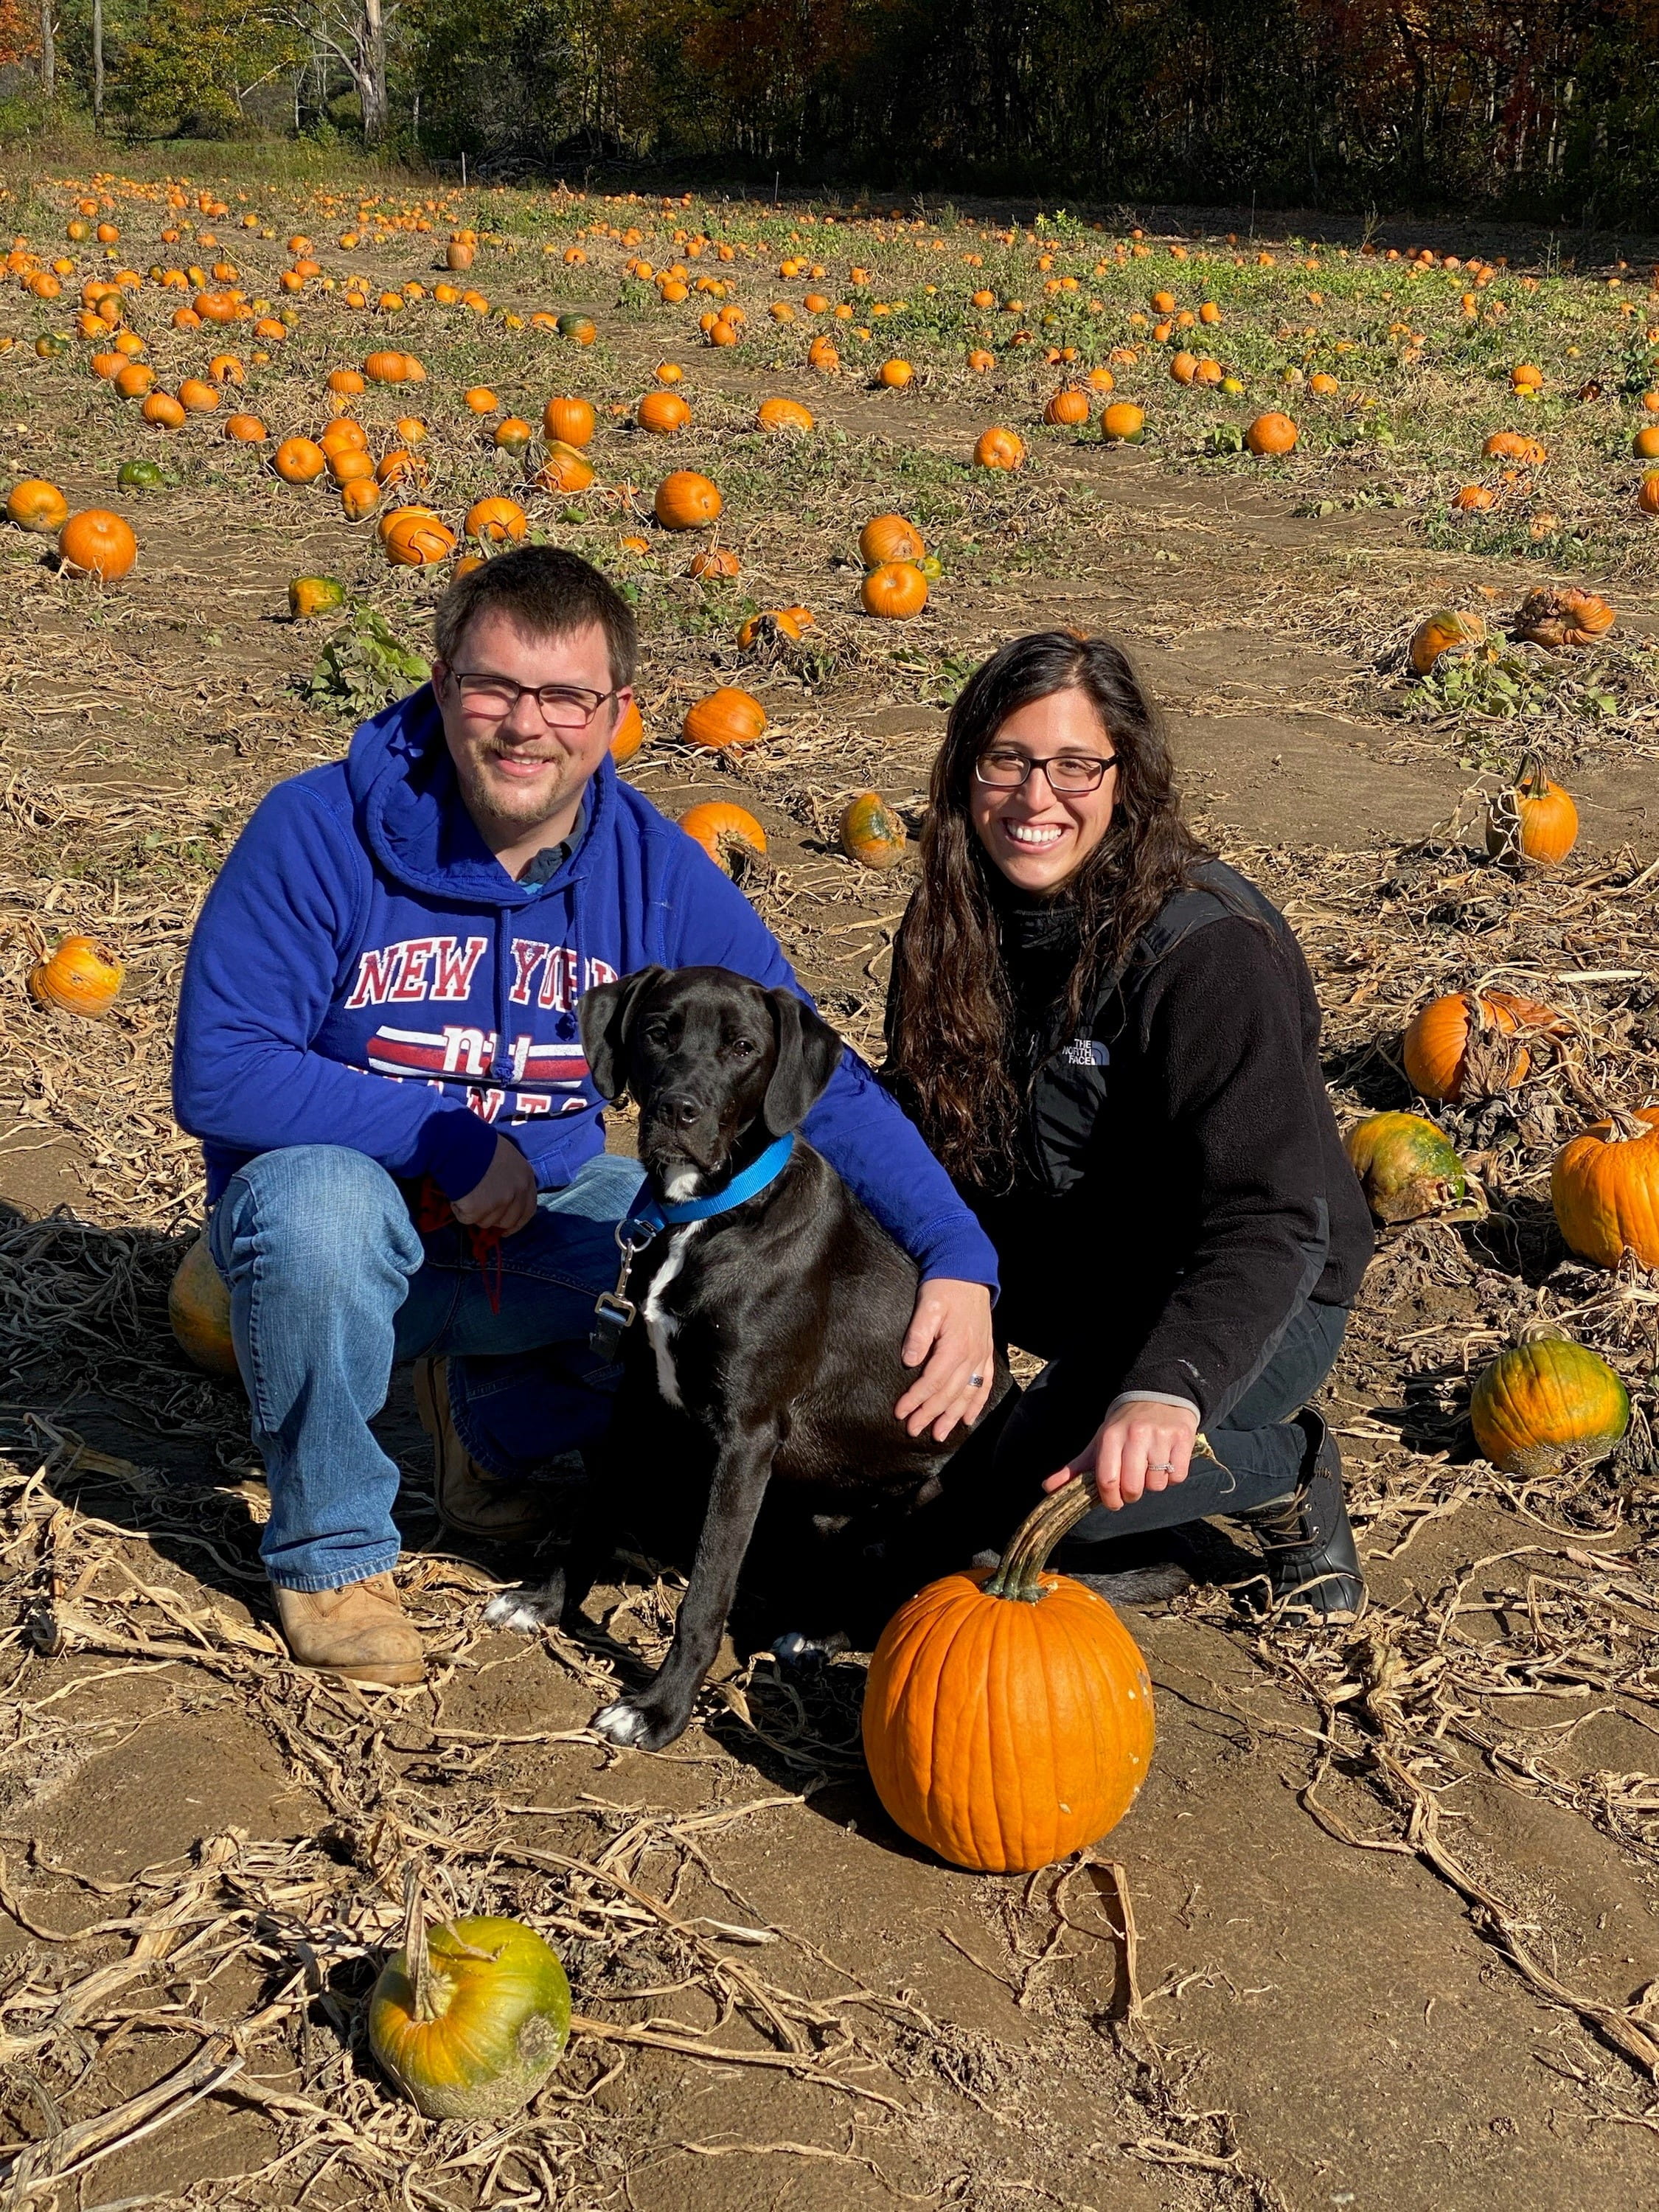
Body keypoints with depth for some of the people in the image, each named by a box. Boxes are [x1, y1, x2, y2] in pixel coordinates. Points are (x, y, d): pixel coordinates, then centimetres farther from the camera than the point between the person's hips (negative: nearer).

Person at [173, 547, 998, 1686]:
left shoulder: (656, 869, -11)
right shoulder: (322, 829, -18)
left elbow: (820, 1078, -13)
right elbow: (218, 1073, -21)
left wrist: (959, 1260, -27)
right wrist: (452, 1140, -26)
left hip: (540, 1225, 3)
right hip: (349, 1202, -2)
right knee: (318, 1196, -36)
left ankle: (503, 1430, 11)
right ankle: (331, 1549, -9)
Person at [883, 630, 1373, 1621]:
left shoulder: (1206, 946, -26)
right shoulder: (961, 921, -6)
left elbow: (1271, 1218, -34)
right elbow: (927, 1114, 3)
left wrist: (1166, 1387, -49)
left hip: (1258, 1296, -7)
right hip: (1063, 1262, 7)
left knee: (1046, 1485, -29)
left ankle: (1288, 1465, 1)